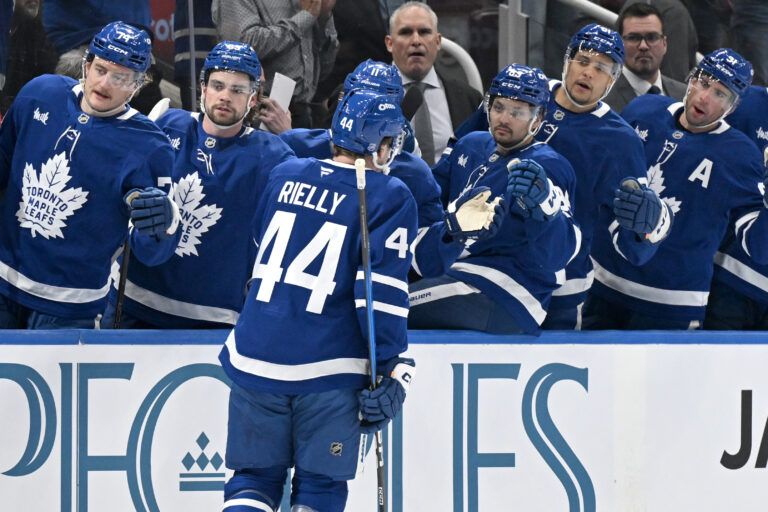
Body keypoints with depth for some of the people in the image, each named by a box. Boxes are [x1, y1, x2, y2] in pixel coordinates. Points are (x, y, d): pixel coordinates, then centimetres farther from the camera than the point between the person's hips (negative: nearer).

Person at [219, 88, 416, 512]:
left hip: (254, 358, 4)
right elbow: (383, 288, -12)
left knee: (255, 477, 13)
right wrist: (393, 367, -9)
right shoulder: (390, 198, -5)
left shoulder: (284, 175, 10)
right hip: (330, 369, -4)